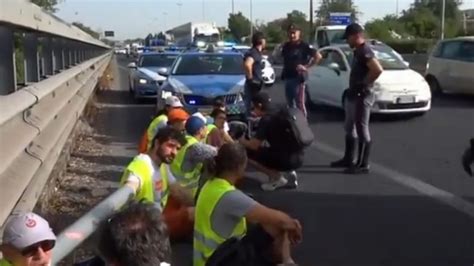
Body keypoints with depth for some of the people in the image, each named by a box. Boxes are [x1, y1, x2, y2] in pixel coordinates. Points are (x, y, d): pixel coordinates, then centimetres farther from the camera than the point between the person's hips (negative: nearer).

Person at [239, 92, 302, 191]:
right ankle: (289, 173, 14)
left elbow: (254, 145, -9)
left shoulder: (266, 120, -10)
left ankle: (277, 178, 2)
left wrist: (242, 141, 11)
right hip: (298, 158, 8)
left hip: (286, 160, -8)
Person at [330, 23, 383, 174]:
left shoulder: (365, 51, -18)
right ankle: (348, 159, 28)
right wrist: (353, 87, 13)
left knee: (362, 130, -5)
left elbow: (378, 70, -31)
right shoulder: (358, 51, 13)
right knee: (349, 128, 18)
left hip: (361, 96, -11)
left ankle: (363, 165, 1)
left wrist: (364, 83, -21)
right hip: (353, 95, 11)